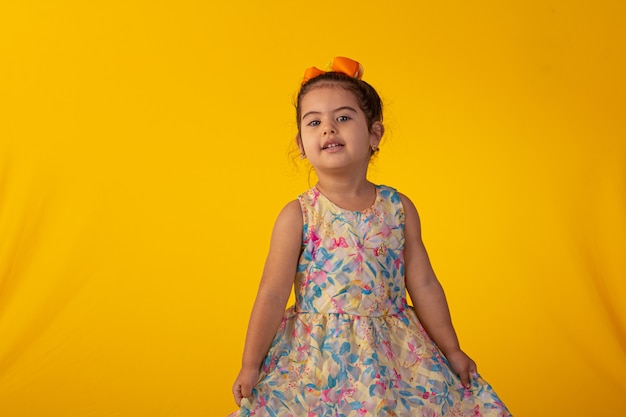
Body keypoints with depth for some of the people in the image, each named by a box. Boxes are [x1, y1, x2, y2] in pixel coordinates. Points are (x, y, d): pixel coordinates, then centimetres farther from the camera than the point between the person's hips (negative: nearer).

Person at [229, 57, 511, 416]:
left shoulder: (399, 208, 0)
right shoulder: (298, 215, -7)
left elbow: (424, 285, 6)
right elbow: (273, 295, -6)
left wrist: (452, 350, 10)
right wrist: (250, 366, -8)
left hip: (394, 353, 3)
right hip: (315, 356, -2)